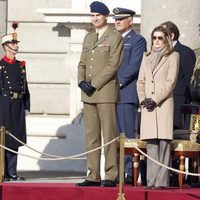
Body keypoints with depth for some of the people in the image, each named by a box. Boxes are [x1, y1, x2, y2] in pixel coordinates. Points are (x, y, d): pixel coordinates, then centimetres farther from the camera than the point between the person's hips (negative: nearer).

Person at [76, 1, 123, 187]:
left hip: (106, 90, -6)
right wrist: (82, 81, -1)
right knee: (91, 135, 5)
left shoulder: (115, 37, -2)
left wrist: (94, 84, -14)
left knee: (109, 135, -7)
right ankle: (93, 176, 7)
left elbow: (113, 65, -10)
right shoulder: (88, 37, 19)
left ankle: (111, 176, -6)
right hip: (88, 94, 7)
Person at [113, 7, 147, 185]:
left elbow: (134, 67, -11)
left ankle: (130, 173, -9)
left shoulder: (137, 40, -2)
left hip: (127, 94, -7)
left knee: (128, 135, -9)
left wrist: (118, 82, -14)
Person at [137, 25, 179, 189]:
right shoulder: (147, 57, 20)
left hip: (163, 104, -4)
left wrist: (155, 100, -11)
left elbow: (171, 81, -4)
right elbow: (141, 81, 17)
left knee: (164, 142, -9)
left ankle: (162, 181, -11)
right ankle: (151, 180, 0)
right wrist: (143, 99, 0)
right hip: (148, 106, 4)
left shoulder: (173, 56, 5)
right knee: (151, 143, 1)